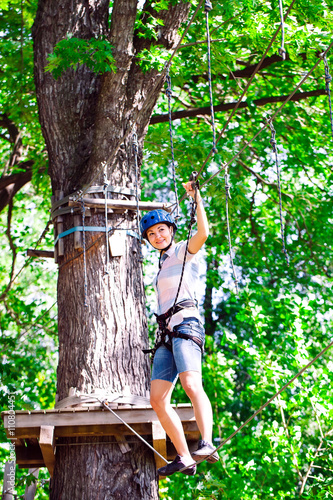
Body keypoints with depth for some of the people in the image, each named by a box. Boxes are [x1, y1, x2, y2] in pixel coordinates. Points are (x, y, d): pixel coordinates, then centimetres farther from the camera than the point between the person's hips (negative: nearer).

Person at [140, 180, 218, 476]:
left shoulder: (184, 251, 7)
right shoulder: (163, 264, 29)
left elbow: (204, 232, -14)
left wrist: (196, 197, -12)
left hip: (185, 324, -8)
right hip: (166, 333, 8)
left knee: (191, 384, -30)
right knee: (157, 399, -4)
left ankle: (207, 444, -40)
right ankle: (184, 458, -5)